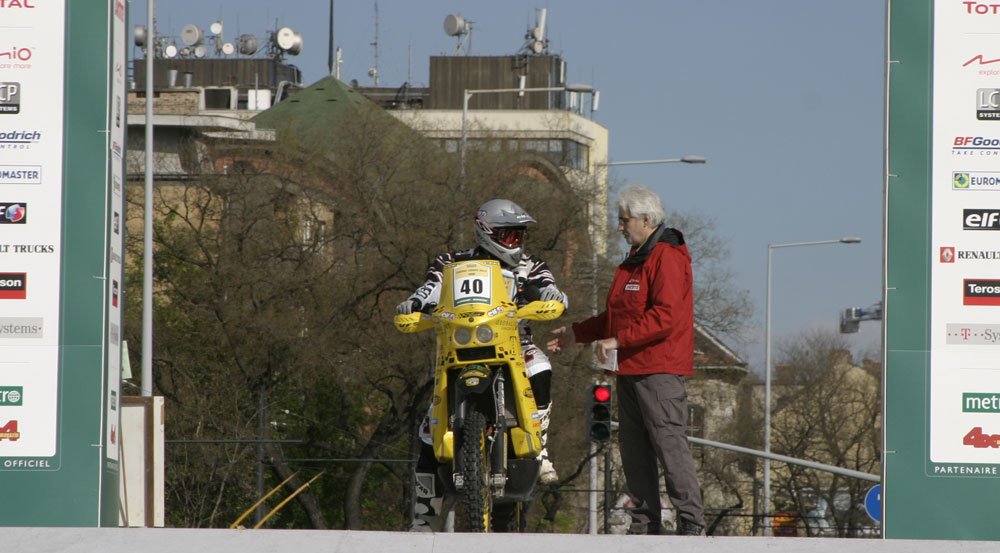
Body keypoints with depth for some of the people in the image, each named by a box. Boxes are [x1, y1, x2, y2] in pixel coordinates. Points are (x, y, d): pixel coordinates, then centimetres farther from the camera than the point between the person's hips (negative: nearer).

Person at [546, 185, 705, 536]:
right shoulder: (635, 260, 22)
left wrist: (618, 340, -21)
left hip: (659, 372, -10)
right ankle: (644, 525, 12)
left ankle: (691, 523, -13)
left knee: (669, 444, -13)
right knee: (634, 451, 9)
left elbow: (665, 316, -21)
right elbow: (619, 315, 29)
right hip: (631, 371, 10)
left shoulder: (667, 257, -11)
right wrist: (577, 334, 24)